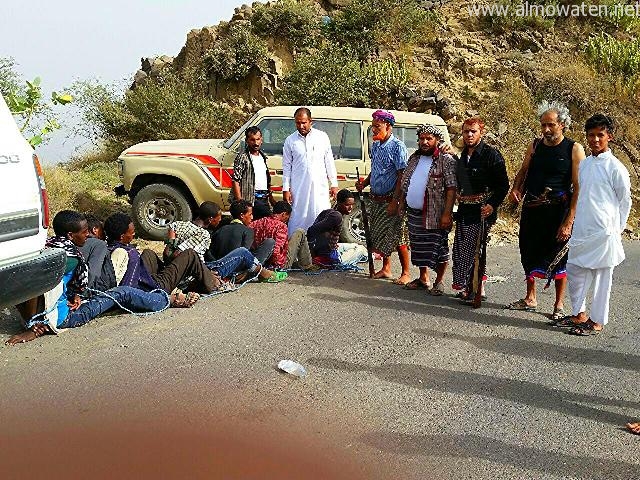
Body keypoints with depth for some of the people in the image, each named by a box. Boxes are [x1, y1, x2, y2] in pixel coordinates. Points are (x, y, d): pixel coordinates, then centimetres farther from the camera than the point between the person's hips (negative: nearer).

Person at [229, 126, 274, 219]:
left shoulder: (263, 156, 16)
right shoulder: (242, 157, -7)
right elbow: (235, 180, -12)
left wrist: (271, 200, 21)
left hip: (264, 199, 7)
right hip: (251, 200, -7)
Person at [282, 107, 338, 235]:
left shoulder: (322, 137, 4)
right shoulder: (290, 140, 4)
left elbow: (329, 162, 8)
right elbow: (286, 166, 6)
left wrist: (334, 184, 5)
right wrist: (286, 189, 1)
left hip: (320, 187, 0)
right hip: (298, 188, 0)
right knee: (298, 219, 1)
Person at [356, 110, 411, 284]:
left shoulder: (397, 146, -13)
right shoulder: (375, 145, 11)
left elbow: (402, 176, -16)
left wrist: (395, 202, -21)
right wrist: (364, 183, 3)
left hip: (391, 200, -8)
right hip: (376, 200, 8)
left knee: (397, 238, -4)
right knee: (379, 236, 13)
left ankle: (405, 273, 6)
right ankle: (386, 269, 26)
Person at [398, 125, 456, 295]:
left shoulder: (446, 160, -9)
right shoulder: (414, 159, 12)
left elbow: (451, 188, -14)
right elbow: (404, 183, 20)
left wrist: (447, 213, -19)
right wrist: (402, 204, 14)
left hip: (435, 215, -6)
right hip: (414, 213, 7)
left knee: (438, 248, 3)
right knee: (418, 247, 15)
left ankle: (439, 281, 16)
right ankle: (423, 278, 29)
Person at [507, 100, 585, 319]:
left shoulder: (574, 149, -7)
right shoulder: (535, 145, 7)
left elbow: (578, 188, -11)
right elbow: (523, 171, 20)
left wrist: (569, 221, -18)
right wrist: (515, 189, -3)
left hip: (558, 211, -5)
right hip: (531, 209, 5)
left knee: (558, 256, 2)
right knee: (529, 252, 12)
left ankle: (559, 305, 16)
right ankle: (530, 299, 28)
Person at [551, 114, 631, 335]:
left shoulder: (615, 168, -7)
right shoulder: (583, 164, 10)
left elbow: (625, 201, -1)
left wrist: (615, 230, 2)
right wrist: (572, 223, 13)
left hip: (602, 232, -6)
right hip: (580, 231, 6)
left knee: (601, 276, 3)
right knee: (574, 271, 10)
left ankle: (597, 321, 13)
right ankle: (579, 314, 26)